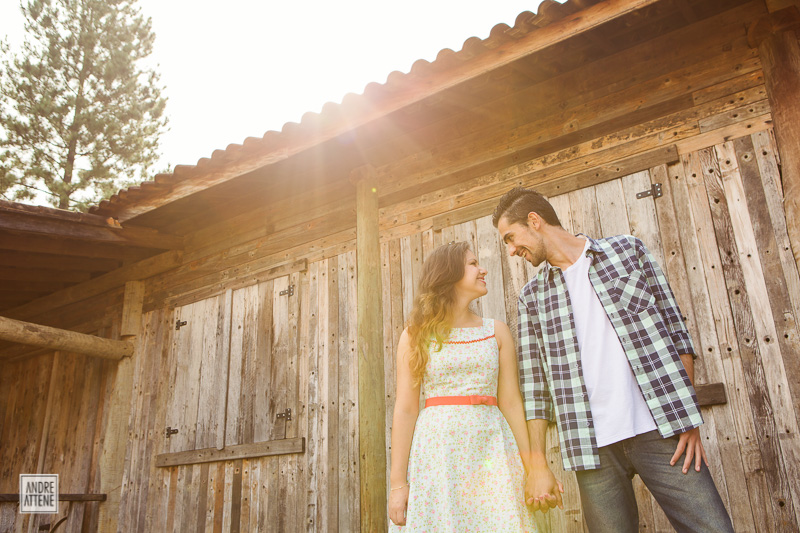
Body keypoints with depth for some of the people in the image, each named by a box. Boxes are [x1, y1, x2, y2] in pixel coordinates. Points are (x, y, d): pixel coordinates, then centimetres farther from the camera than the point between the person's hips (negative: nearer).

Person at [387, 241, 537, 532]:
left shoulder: (497, 331, 11)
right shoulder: (416, 334, 4)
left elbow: (511, 402, 7)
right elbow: (405, 409, -2)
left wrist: (530, 465, 1)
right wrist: (398, 482, -6)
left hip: (489, 449, 2)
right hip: (436, 450, -2)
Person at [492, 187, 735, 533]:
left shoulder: (628, 250, 7)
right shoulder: (531, 298, 10)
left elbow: (675, 332, 6)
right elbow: (534, 385, 8)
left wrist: (688, 421, -1)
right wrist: (538, 465, 2)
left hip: (660, 430, -1)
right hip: (592, 445, 1)